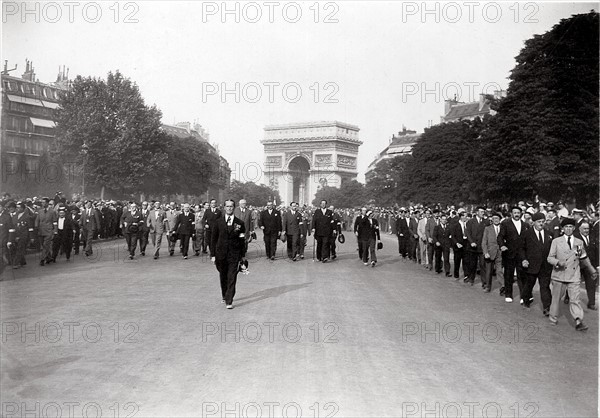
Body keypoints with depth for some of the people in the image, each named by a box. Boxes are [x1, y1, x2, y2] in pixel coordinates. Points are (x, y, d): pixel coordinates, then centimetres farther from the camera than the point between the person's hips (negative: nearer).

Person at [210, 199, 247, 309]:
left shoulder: (239, 223, 1)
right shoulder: (218, 222, 2)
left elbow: (242, 240, 5)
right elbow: (213, 239, 4)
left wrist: (243, 255, 6)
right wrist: (213, 255, -1)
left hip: (234, 255, -1)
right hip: (221, 254, 2)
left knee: (232, 278, -6)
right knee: (223, 277, 14)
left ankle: (229, 301, -3)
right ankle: (224, 296, 33)